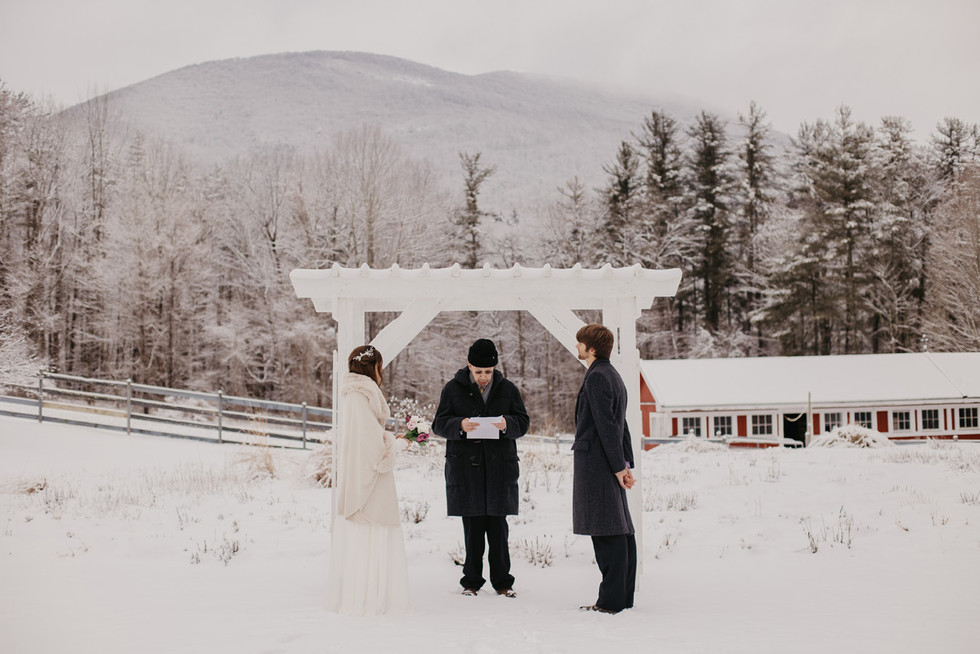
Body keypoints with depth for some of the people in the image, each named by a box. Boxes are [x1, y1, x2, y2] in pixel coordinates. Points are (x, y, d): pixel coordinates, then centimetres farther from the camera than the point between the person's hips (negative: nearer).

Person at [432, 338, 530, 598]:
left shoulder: (508, 390, 9)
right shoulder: (453, 389, 5)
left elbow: (523, 422, 8)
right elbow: (439, 424, 3)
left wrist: (508, 424, -14)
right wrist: (460, 425, -17)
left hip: (500, 467, 1)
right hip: (465, 466, -1)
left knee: (498, 526, 2)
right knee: (472, 527, 2)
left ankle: (502, 581, 13)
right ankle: (472, 581, 13)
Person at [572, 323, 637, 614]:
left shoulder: (596, 377, -12)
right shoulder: (613, 376, 19)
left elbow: (606, 425, -17)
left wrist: (618, 466, -16)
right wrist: (626, 463, 16)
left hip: (595, 462, -10)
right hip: (608, 466, 10)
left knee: (606, 533, -8)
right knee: (621, 530, 10)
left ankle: (611, 600, -5)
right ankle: (624, 596, 15)